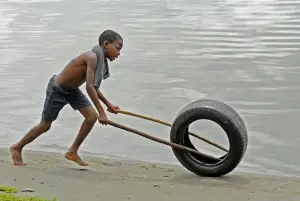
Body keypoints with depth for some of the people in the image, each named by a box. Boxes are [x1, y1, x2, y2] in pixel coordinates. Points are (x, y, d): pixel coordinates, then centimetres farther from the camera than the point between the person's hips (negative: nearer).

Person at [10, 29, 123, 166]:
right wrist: (101, 112, -32)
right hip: (57, 90, -8)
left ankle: (72, 152, 9)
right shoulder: (92, 57, -32)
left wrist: (108, 104, 13)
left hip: (71, 89, 8)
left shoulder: (100, 59, -4)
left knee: (92, 116, -4)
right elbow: (89, 87, -35)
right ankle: (17, 148, 29)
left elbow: (93, 86, 11)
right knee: (45, 125, 6)